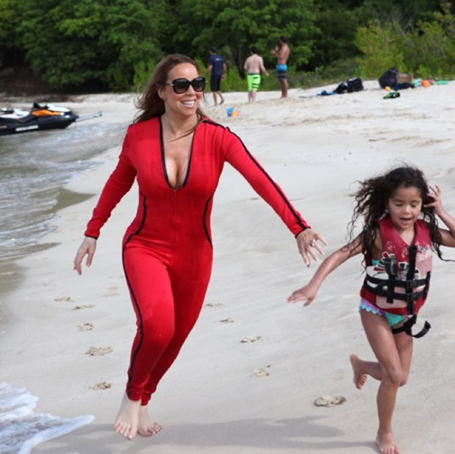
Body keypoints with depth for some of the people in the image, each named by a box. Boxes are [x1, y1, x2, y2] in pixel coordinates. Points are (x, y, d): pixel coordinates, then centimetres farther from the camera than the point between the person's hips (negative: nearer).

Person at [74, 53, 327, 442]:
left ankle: (143, 402, 43)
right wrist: (92, 233, 13)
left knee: (175, 339, 13)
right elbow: (118, 184, 8)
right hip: (146, 248, -2)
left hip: (194, 256, 2)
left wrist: (299, 227, -36)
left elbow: (261, 181, -24)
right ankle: (132, 395, 3)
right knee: (157, 326, -27)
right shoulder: (139, 135, -9)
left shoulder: (217, 138, -12)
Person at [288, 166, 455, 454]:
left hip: (405, 315, 5)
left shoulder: (426, 230, -10)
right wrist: (314, 285, -41)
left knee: (400, 378, 13)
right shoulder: (378, 232, -24)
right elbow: (340, 255, -29)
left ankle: (360, 364, 45)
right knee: (394, 375, -9)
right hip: (377, 312, -5)